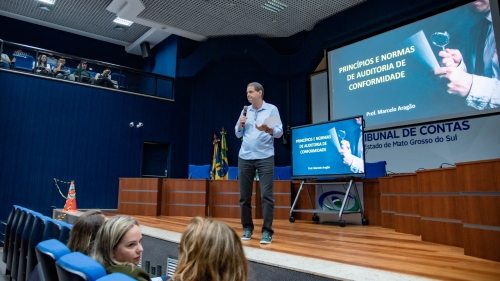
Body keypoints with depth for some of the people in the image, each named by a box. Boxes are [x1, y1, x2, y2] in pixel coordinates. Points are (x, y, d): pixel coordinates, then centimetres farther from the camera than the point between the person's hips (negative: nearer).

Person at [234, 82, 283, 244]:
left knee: (267, 195, -7)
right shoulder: (245, 111, 14)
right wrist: (240, 124, -4)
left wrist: (267, 129, -23)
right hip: (245, 157, 4)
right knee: (244, 195, 6)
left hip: (265, 157, -4)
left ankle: (267, 231, 0)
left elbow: (279, 132, -4)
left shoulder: (272, 109, 3)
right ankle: (247, 228, 17)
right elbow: (238, 134, 15)